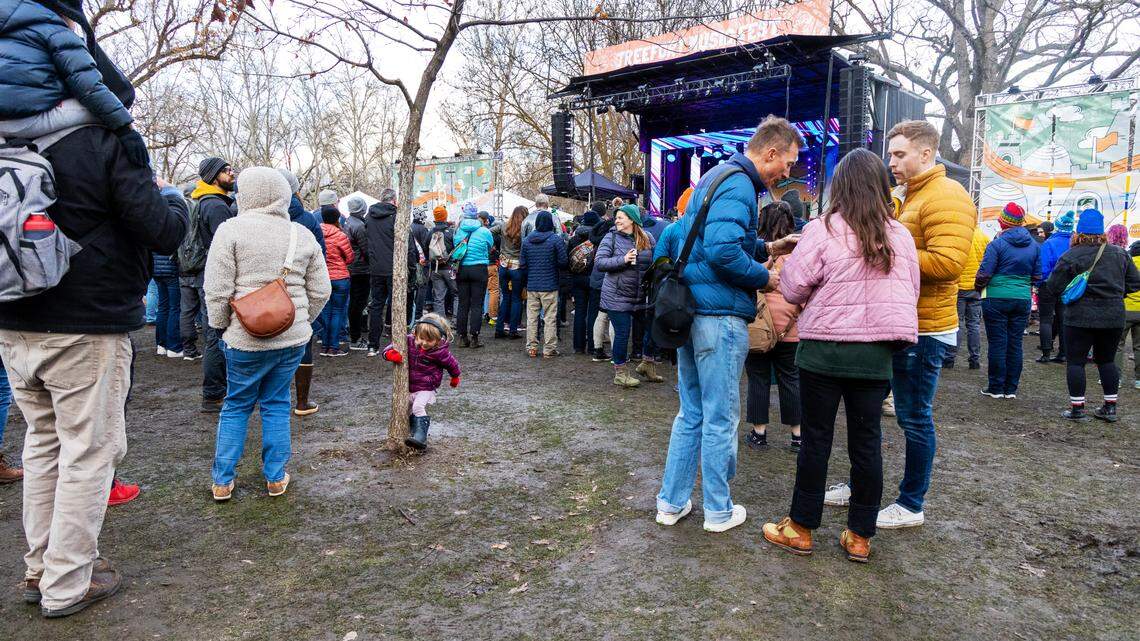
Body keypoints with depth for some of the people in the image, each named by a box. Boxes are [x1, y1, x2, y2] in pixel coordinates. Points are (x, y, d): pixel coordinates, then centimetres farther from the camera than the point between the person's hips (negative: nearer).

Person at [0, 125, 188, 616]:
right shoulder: (109, 141, -11)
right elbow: (163, 233, -16)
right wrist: (172, 198, 4)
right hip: (87, 330, -7)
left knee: (43, 444, 18)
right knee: (88, 452, 4)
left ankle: (40, 569, 29)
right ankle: (66, 585, 13)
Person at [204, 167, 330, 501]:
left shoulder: (232, 229, -8)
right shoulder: (302, 235, 5)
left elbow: (217, 289, -10)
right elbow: (321, 291, 8)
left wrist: (220, 324, 5)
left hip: (245, 337, -3)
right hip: (294, 337, 3)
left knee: (236, 405, 12)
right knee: (277, 403, 14)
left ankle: (222, 481, 19)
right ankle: (276, 478, 20)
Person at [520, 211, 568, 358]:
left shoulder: (526, 240, 2)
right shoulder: (556, 240, -9)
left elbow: (522, 264, 4)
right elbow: (563, 262, -9)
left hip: (532, 286, 3)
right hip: (550, 286, -3)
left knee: (531, 318, 11)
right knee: (549, 319, 3)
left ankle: (531, 348, 14)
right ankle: (549, 349, 6)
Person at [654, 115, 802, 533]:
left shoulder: (716, 176, 18)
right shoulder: (739, 185, -14)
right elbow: (722, 250, -26)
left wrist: (766, 249, 20)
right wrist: (764, 277, -11)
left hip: (690, 309, 9)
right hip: (721, 315, -9)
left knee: (691, 413, 16)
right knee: (721, 418, 4)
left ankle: (672, 502, 23)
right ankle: (718, 511, 18)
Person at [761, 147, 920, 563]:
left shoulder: (823, 230, -10)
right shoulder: (900, 236, 3)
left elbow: (792, 287, -9)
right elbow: (911, 294, 10)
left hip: (825, 349, -3)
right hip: (876, 353, 4)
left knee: (816, 439, 6)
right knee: (867, 442, 11)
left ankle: (800, 529, 17)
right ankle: (860, 536, 21)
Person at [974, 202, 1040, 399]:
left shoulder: (997, 244, -10)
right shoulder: (1034, 246, 7)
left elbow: (984, 273, -11)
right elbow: (1037, 276, 12)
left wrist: (978, 288, 7)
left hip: (997, 299, -5)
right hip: (1023, 299, 5)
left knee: (997, 343, 0)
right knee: (1015, 344, 8)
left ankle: (996, 388, 5)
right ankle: (1011, 389, 13)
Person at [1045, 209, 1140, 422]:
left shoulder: (1070, 257, -12)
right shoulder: (1120, 254, 3)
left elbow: (1054, 287, -10)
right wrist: (1114, 292, 20)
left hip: (1080, 318, -5)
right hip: (1114, 317, 5)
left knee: (1076, 361, 3)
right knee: (1107, 360, 17)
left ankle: (1077, 408, 3)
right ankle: (1110, 407, 20)